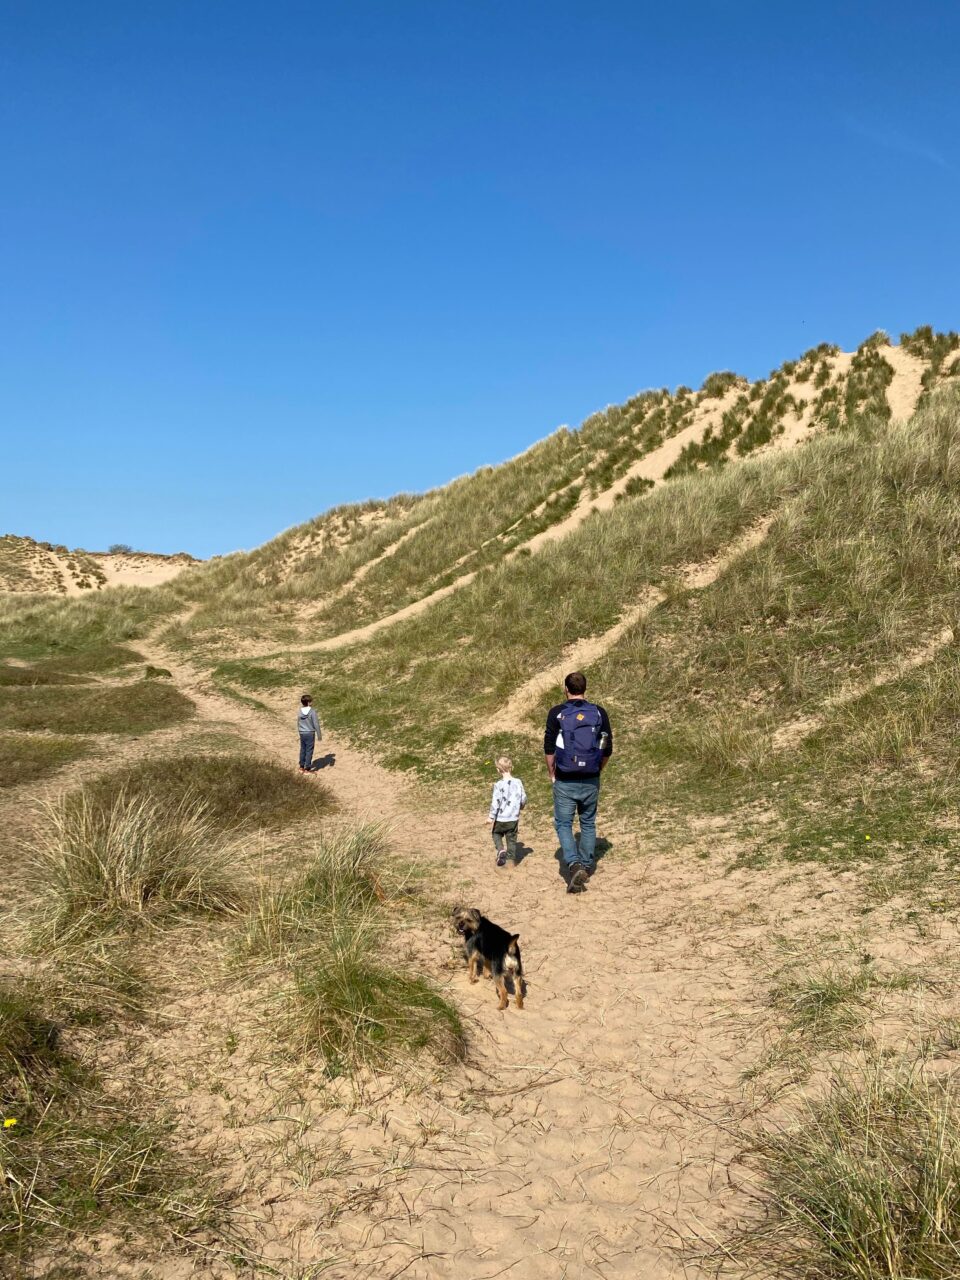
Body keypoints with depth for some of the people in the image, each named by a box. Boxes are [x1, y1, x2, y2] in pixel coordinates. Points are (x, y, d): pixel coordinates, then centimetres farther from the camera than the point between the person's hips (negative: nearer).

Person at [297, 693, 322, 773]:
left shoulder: (300, 712, 0)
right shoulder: (312, 712, -16)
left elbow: (298, 724, 10)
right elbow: (316, 724, -13)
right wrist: (319, 735, -4)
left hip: (302, 734, 5)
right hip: (310, 734, -5)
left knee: (303, 750, 16)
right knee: (309, 751, 1)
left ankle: (301, 767, 24)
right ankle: (307, 769, 3)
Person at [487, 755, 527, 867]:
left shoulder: (499, 784, -16)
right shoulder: (518, 782, -3)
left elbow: (495, 802, -15)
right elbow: (523, 799, 4)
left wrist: (491, 817, -7)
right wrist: (520, 806, 26)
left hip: (500, 819, -3)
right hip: (514, 819, 3)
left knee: (496, 834, 21)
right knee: (512, 839, 15)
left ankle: (500, 850, -3)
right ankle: (513, 860, 17)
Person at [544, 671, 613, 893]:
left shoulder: (556, 713, -8)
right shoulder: (599, 713, -1)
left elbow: (549, 748, -6)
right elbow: (607, 749, 3)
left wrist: (552, 773, 8)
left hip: (565, 781, -2)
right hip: (591, 781, 3)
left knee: (563, 824, 7)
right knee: (588, 824, 18)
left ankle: (574, 865, -12)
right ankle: (586, 866, 25)